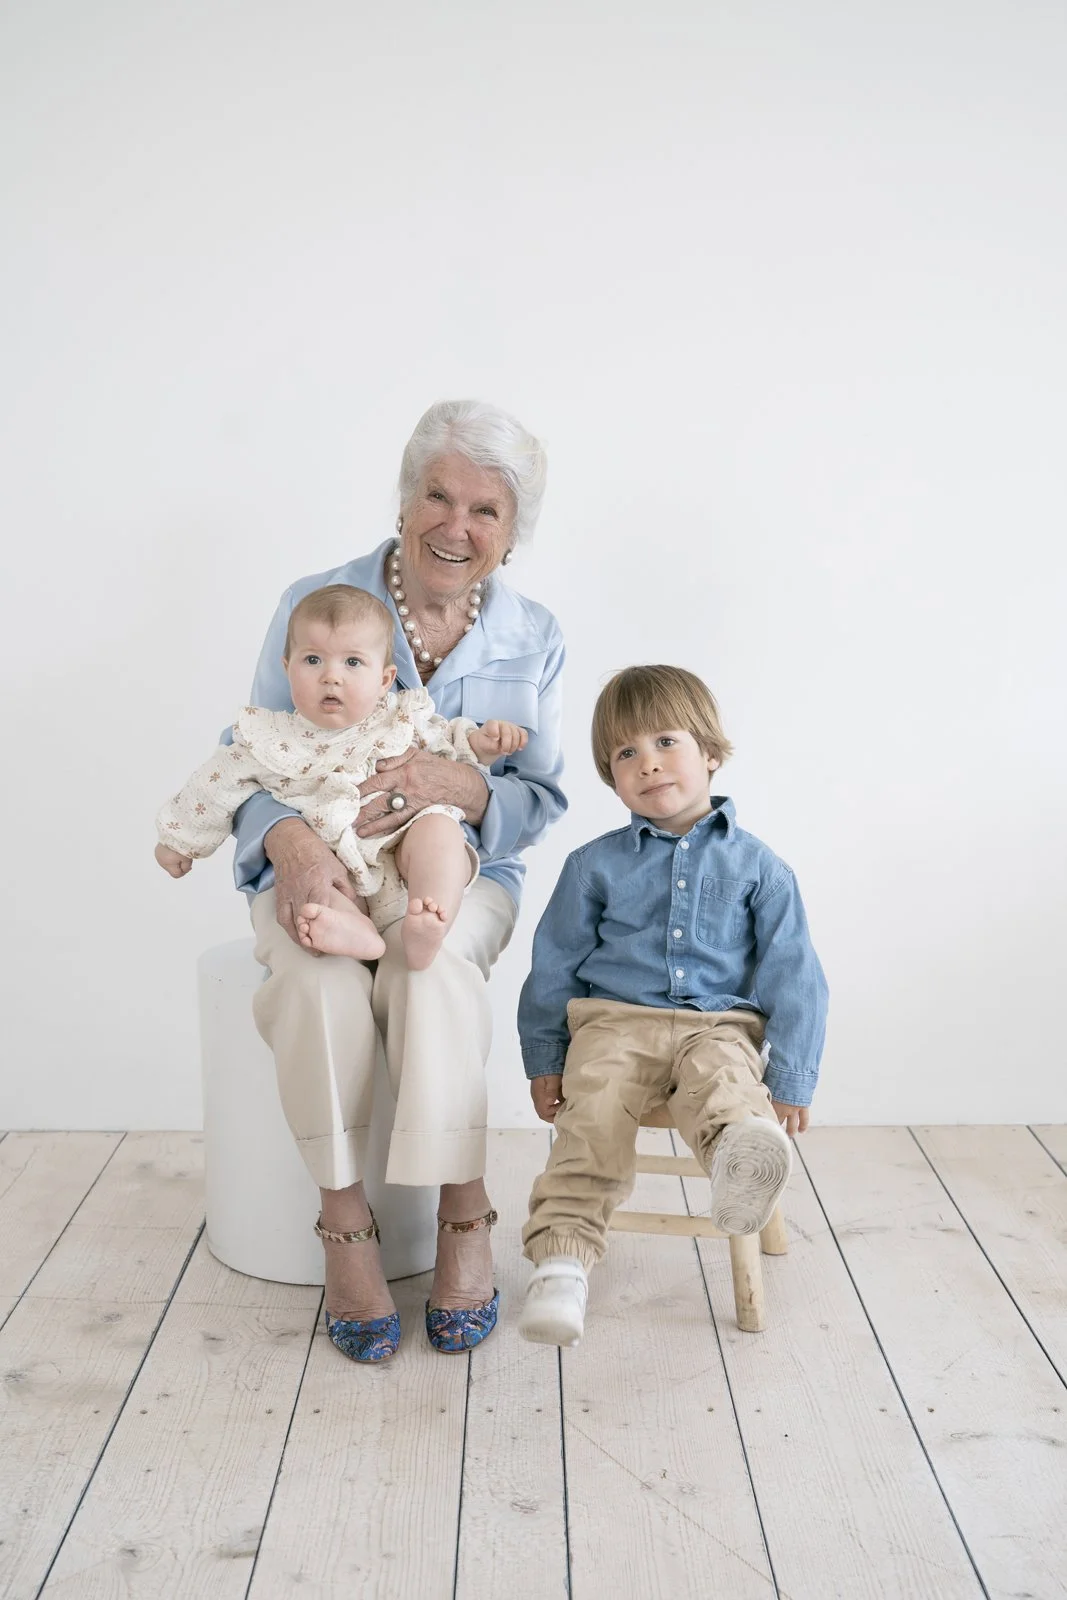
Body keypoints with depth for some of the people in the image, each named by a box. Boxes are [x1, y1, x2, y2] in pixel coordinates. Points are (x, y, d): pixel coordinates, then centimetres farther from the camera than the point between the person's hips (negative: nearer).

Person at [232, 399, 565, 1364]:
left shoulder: (533, 639, 3)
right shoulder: (315, 604, -2)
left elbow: (542, 802, 2)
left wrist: (460, 786, -22)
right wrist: (290, 839, -27)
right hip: (320, 870, 0)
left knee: (433, 955, -35)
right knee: (319, 972, -34)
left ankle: (464, 1212, -22)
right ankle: (344, 1219, -19)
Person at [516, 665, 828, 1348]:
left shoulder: (758, 867, 8)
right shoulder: (596, 865, 12)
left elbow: (794, 977, 8)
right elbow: (554, 966, 17)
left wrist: (790, 1081, 1)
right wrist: (544, 1061, 13)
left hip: (720, 1026, -1)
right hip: (615, 1021, 2)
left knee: (724, 1083, -36)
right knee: (593, 1114, -29)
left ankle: (745, 1153, -68)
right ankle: (562, 1261, -34)